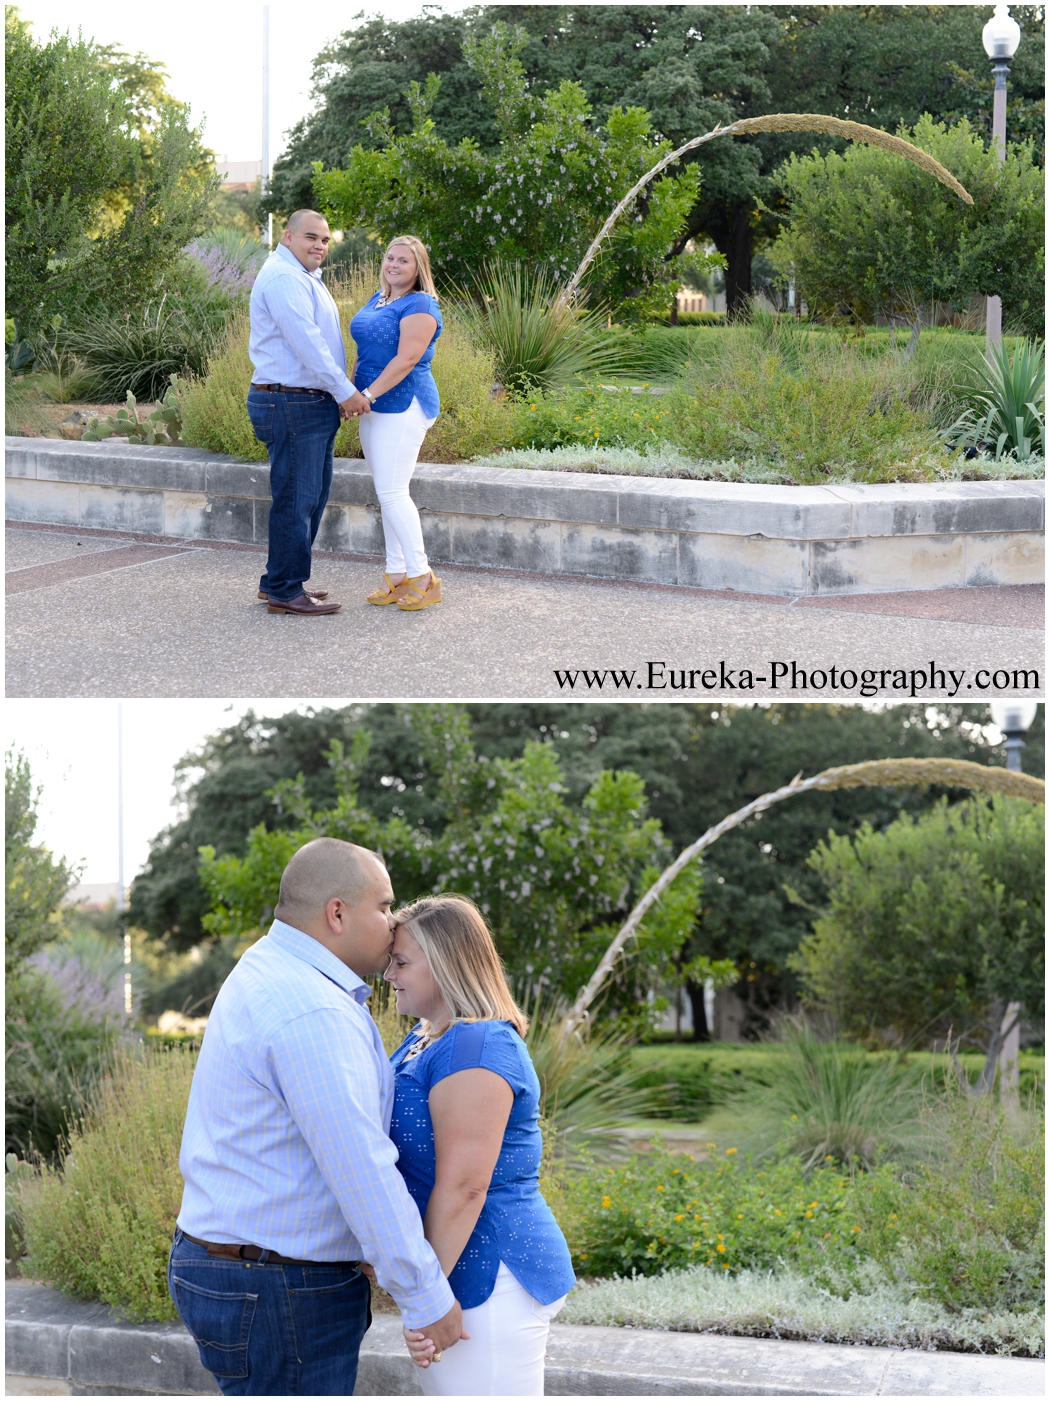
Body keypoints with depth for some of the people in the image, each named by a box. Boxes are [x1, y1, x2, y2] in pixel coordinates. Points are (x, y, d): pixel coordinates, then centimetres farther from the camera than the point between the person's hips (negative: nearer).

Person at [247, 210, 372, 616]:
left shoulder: (304, 278, 21)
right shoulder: (283, 277, -14)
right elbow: (305, 341, -21)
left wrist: (342, 393, 15)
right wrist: (345, 391, -20)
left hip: (313, 404, 11)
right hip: (290, 404, -11)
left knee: (312, 497, 15)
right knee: (296, 498, -7)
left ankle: (280, 581, 23)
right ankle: (285, 591, -2)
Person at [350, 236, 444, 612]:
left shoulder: (420, 306, -13)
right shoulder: (378, 300, 15)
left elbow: (406, 360, -20)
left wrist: (368, 394, -22)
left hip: (404, 406, -9)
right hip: (376, 408, 9)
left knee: (392, 493, -11)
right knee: (387, 493, 11)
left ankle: (422, 577, -5)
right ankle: (397, 575, 16)